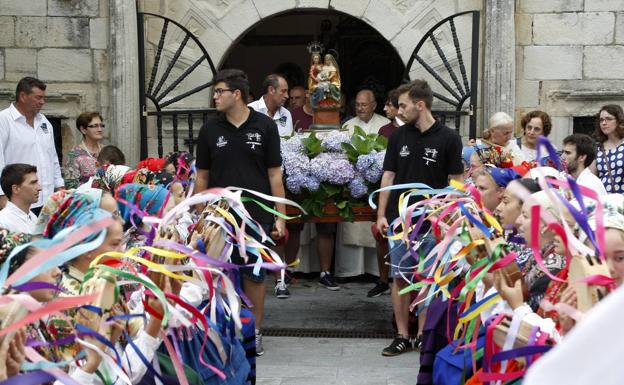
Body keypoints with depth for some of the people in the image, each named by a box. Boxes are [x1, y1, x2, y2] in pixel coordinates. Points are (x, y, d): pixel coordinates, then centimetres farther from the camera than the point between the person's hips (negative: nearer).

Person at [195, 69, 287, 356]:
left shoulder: (264, 126, -1)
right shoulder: (210, 129, 4)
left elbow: (274, 174, 0)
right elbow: (202, 176, 8)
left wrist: (280, 216, -3)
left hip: (257, 216, -1)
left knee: (254, 276, 6)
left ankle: (254, 332, 19)